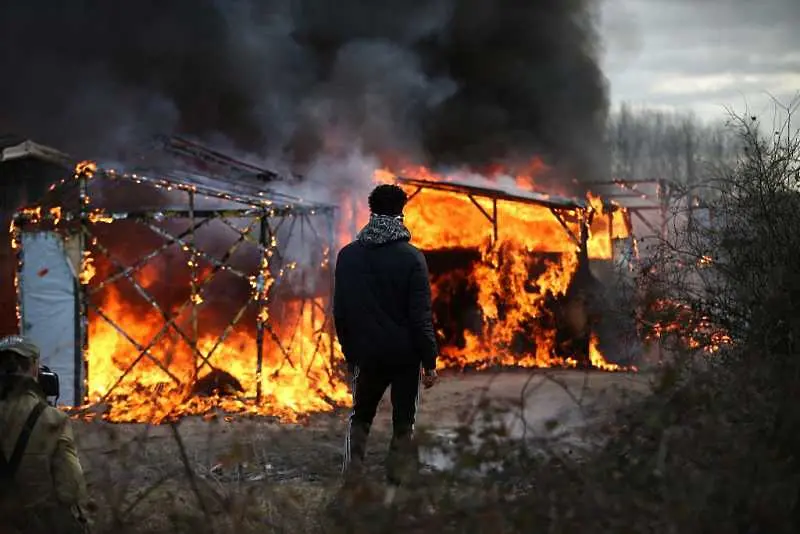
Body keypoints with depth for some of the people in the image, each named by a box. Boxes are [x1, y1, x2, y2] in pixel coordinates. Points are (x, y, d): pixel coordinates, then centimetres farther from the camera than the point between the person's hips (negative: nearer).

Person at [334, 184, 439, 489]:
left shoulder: (348, 255, 0)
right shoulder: (411, 257, -11)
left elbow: (339, 311, 5)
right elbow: (421, 315, -12)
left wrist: (349, 352, 16)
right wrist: (429, 361, -6)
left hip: (367, 354, 3)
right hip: (405, 355, -3)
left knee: (360, 418, 18)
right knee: (404, 424, 8)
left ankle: (351, 483, 10)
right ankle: (398, 485, 6)